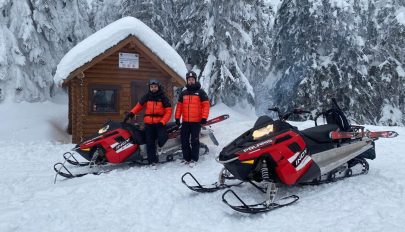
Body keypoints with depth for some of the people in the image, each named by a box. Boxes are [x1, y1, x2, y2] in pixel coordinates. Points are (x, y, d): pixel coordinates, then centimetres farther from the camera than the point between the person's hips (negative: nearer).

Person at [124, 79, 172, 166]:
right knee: (150, 142, -1)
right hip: (148, 123, 2)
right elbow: (139, 105, 20)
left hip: (159, 123, -2)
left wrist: (162, 122, -14)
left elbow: (168, 111, -3)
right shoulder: (146, 97, 8)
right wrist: (131, 113, 5)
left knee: (161, 138, -24)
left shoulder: (163, 97, 1)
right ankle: (152, 160, 3)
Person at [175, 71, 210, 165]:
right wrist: (177, 117, 7)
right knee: (184, 141, 5)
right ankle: (186, 158, 16)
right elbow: (179, 105, 15)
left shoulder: (200, 92, 0)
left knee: (194, 141, -1)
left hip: (196, 122, -4)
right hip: (185, 122, 4)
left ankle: (194, 159, 8)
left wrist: (204, 117, -12)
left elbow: (206, 105, -4)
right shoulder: (183, 93, 13)